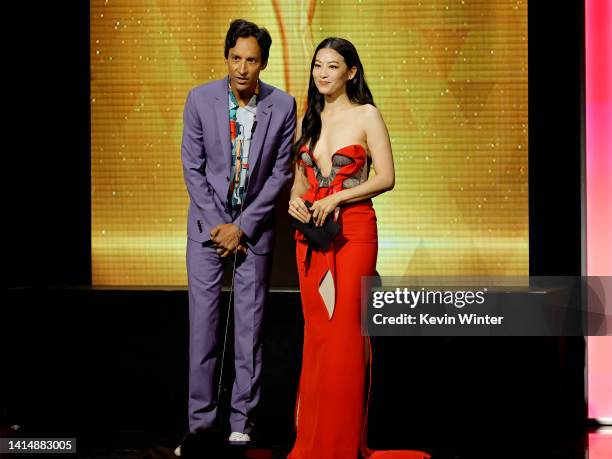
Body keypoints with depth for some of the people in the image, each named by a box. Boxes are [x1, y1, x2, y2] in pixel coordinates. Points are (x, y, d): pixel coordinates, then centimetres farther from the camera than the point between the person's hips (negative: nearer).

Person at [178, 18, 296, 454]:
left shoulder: (283, 106, -7)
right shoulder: (201, 99, -7)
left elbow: (280, 172, -4)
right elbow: (193, 167, -3)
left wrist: (242, 227, -9)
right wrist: (218, 224, -8)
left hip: (255, 223, 0)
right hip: (209, 222, 0)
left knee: (250, 324, 2)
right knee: (203, 323, -1)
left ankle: (242, 423, 9)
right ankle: (200, 422, 5)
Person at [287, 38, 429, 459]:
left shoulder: (366, 115, -2)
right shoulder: (308, 120, 14)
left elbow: (386, 177, -7)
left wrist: (337, 197, -16)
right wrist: (295, 200, -1)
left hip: (353, 230, -5)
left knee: (344, 332, -6)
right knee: (315, 332, 4)